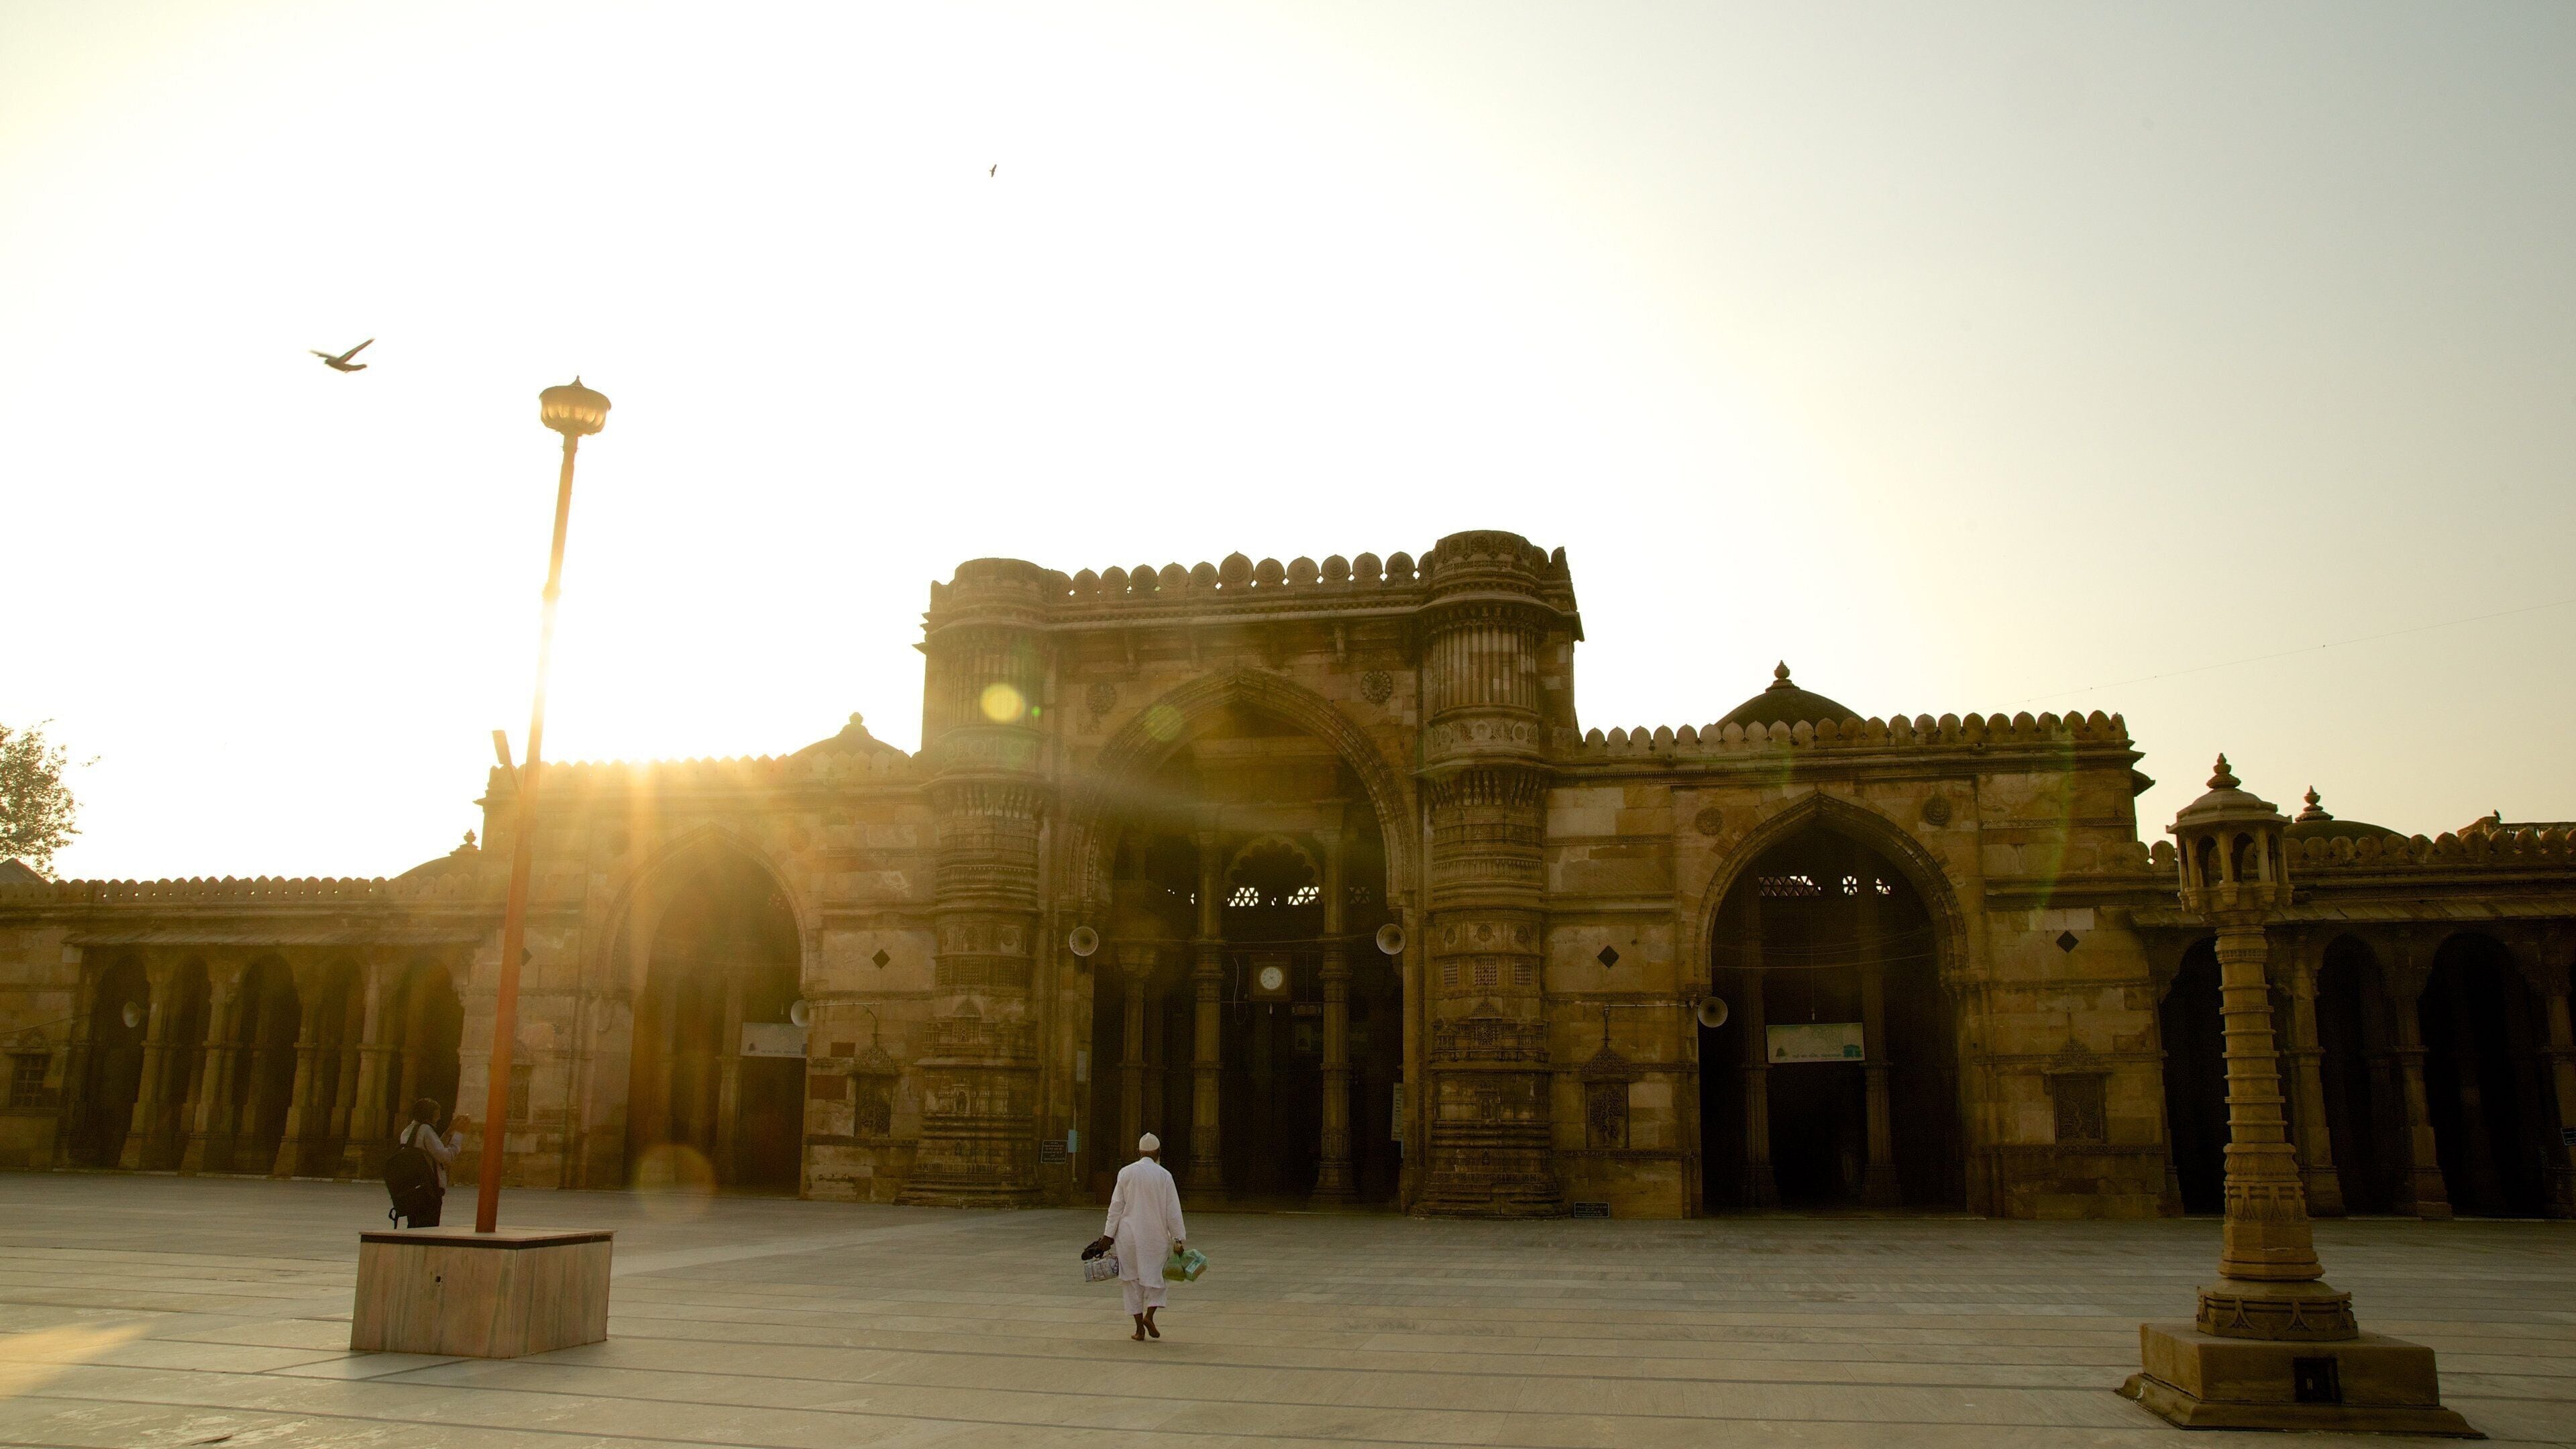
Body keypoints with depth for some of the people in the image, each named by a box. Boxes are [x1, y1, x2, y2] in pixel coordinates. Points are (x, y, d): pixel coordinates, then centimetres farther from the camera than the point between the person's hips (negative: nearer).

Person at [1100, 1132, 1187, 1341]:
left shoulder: (1126, 1173, -2)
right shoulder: (1164, 1175, -4)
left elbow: (1116, 1206, -1)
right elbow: (1173, 1210, -3)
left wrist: (1109, 1235, 3)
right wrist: (1179, 1239, 2)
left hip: (1130, 1235, 1)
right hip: (1156, 1235, -1)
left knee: (1132, 1278, 11)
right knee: (1156, 1275, 16)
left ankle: (1139, 1328, 10)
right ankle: (1149, 1314, -6)